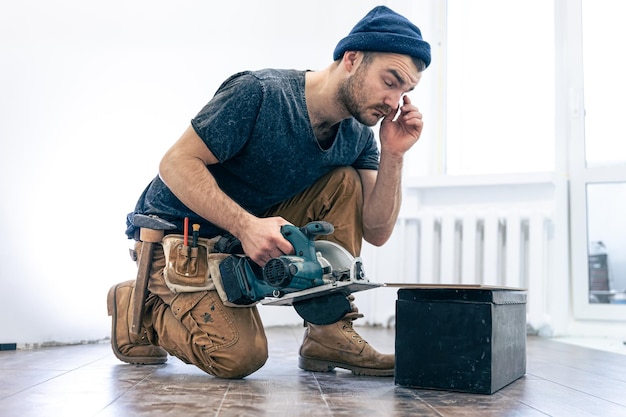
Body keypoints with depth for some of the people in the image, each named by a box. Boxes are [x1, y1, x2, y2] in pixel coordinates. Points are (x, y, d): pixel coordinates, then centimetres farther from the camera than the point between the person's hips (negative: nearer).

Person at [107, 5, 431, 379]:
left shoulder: (357, 137, -3)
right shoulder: (260, 94, -23)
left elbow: (376, 232, -6)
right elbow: (176, 163, -24)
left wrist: (393, 155, -19)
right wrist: (245, 225, -36)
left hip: (256, 227, 6)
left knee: (343, 184, -13)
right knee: (239, 356, -25)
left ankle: (330, 333, -8)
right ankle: (139, 310, 4)